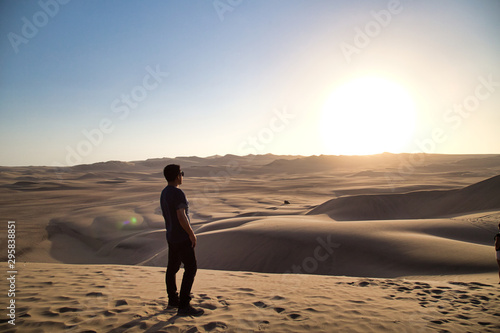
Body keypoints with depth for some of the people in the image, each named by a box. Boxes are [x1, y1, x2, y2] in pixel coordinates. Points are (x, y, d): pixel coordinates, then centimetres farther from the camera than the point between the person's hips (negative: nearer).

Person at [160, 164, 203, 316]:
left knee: (172, 267, 16)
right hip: (182, 237, -10)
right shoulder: (177, 193, -21)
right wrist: (191, 234, -16)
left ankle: (172, 300, 29)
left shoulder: (164, 193, 9)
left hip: (171, 236, 10)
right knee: (191, 268, -6)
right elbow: (181, 217, -26)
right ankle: (184, 306, -5)